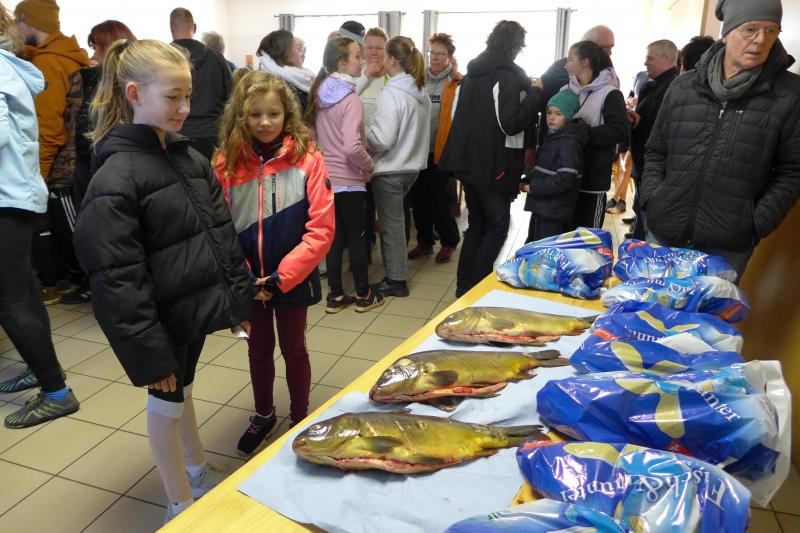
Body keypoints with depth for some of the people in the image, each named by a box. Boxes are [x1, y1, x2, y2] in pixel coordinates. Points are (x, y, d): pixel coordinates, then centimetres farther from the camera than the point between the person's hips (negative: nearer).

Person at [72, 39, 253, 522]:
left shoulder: (192, 158, 2)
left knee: (184, 390, 25)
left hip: (198, 306, 6)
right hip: (164, 318, -6)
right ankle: (181, 505, 33)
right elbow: (117, 279, -20)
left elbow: (223, 233, 7)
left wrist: (241, 299, 7)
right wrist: (148, 353, -18)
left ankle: (199, 472, 46)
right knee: (166, 401, 12)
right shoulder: (116, 178, -20)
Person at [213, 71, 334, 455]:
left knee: (293, 350, 15)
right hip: (248, 282, 3)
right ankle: (263, 414, 45)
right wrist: (243, 279, -13)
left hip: (292, 280, -2)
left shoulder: (307, 159, -13)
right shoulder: (226, 163, -7)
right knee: (258, 349, 21)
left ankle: (300, 420, 38)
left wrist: (282, 277, -17)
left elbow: (322, 229, -15)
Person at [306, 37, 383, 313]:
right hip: (349, 181, -7)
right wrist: (369, 165, -12)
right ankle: (363, 295, 19)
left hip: (325, 178, 7)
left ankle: (335, 296, 20)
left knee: (335, 237, 13)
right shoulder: (351, 100, -18)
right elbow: (352, 147, -29)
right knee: (357, 238, 6)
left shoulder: (320, 93, 6)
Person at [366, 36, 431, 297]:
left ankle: (396, 280, 14)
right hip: (412, 165, 8)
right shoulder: (421, 91, 6)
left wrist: (362, 132, -6)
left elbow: (382, 139, -23)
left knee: (391, 224, 4)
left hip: (390, 169, -8)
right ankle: (396, 270, 31)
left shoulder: (391, 93, -19)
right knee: (395, 219, 20)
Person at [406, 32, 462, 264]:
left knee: (438, 200, 1)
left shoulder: (457, 84, -4)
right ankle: (424, 242, 28)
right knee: (418, 198, 11)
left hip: (441, 151, -5)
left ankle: (449, 242, 22)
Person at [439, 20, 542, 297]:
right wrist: (534, 93, -12)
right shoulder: (508, 75, -13)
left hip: (468, 162, 8)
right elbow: (511, 124, -20)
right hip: (494, 166, -8)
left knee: (476, 225, 17)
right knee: (497, 227, 4)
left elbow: (457, 115, 20)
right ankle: (476, 288, 4)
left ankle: (464, 287, 21)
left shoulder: (472, 72, 12)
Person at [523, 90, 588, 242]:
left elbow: (565, 179, -25)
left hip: (554, 210, -10)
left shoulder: (569, 142, -16)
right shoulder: (552, 137, 14)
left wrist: (533, 188, -21)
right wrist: (527, 181, 5)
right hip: (542, 205, 10)